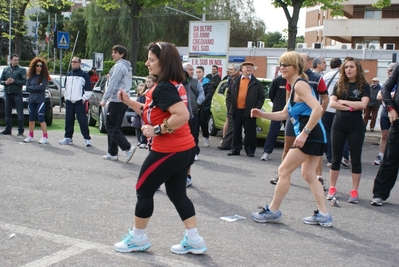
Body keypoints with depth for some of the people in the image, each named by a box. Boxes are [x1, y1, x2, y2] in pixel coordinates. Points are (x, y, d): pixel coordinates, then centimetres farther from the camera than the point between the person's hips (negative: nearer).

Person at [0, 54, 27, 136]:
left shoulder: (21, 70, 0)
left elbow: (24, 82, -7)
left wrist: (14, 81, -15)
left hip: (17, 94, -5)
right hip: (8, 94, 5)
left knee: (20, 113, -4)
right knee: (8, 113, 9)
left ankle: (20, 131, 0)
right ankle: (8, 129, 17)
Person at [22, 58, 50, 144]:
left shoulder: (44, 77, -2)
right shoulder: (31, 77, 9)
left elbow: (42, 87, -16)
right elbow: (27, 88, 0)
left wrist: (32, 88, -7)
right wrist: (37, 87, -8)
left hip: (40, 100, -5)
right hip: (31, 100, 5)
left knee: (40, 118, -10)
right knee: (31, 118, 12)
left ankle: (45, 137, -9)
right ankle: (30, 136, 23)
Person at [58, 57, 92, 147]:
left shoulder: (84, 75, -2)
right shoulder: (68, 74, 16)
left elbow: (88, 90, -4)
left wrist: (84, 99, -9)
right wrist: (66, 97, 15)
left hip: (79, 102, -6)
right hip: (69, 102, 6)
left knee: (83, 121, -8)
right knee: (68, 121, 8)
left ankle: (87, 139, -5)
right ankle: (68, 138, 15)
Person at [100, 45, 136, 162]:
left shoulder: (119, 66, -12)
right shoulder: (127, 67, 17)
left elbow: (113, 84, -18)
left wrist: (105, 99, -12)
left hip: (117, 101, -9)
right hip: (124, 100, 9)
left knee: (111, 127, -5)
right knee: (114, 127, 13)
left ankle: (128, 148, -14)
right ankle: (112, 153, 15)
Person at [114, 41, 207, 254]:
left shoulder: (163, 88, -20)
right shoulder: (174, 85, 11)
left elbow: (182, 115, -32)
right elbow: (153, 112, 18)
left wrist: (156, 130, -23)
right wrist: (129, 102, 10)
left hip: (168, 151, -10)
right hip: (184, 149, 10)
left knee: (144, 190, 7)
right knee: (177, 193, 16)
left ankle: (137, 238, 22)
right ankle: (194, 240, 17)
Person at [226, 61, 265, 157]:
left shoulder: (256, 83, 3)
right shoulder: (235, 81, 10)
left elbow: (261, 97, 1)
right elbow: (229, 94, 12)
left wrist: (256, 109, -8)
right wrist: (230, 107, 3)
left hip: (248, 112, -2)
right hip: (236, 110, 3)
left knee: (250, 132, 2)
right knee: (236, 131, 9)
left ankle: (250, 150, 11)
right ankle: (235, 149, 18)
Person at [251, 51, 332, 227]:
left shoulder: (300, 85, -13)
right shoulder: (295, 87, 18)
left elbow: (318, 109, -26)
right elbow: (284, 114, 22)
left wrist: (304, 133, -27)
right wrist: (262, 114, 10)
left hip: (310, 136, -11)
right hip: (315, 137, 11)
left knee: (283, 171, -1)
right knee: (308, 175, 17)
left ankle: (273, 211, 11)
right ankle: (323, 215, 19)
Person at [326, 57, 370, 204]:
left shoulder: (364, 86, -1)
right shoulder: (339, 85, 5)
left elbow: (363, 105, -15)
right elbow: (332, 103, -7)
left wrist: (343, 101, -11)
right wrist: (351, 107, -14)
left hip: (356, 127, -2)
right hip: (338, 126, 2)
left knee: (356, 159, 4)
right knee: (336, 158, 8)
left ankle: (354, 191, 11)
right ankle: (332, 189, 17)